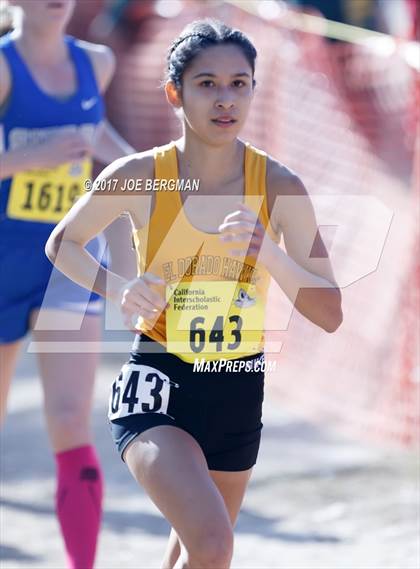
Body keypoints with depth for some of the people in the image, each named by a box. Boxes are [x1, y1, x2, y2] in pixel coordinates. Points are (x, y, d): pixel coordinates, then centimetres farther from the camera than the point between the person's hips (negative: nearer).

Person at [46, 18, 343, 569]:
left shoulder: (279, 186, -7)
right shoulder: (136, 177, -11)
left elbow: (330, 313, -7)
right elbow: (62, 244, 7)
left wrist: (267, 253, -24)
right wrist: (119, 288, -12)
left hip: (238, 396, 3)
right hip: (157, 386, -3)